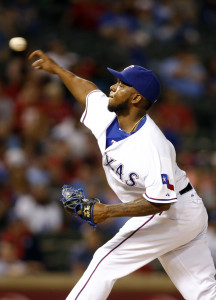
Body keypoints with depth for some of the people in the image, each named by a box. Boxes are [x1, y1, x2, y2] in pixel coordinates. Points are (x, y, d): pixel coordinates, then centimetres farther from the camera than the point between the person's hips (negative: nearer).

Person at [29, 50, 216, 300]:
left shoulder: (153, 146, -29)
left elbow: (160, 202, -30)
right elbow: (87, 90, 18)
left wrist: (109, 212, -30)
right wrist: (55, 68, 21)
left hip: (172, 214, -9)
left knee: (107, 261, -8)